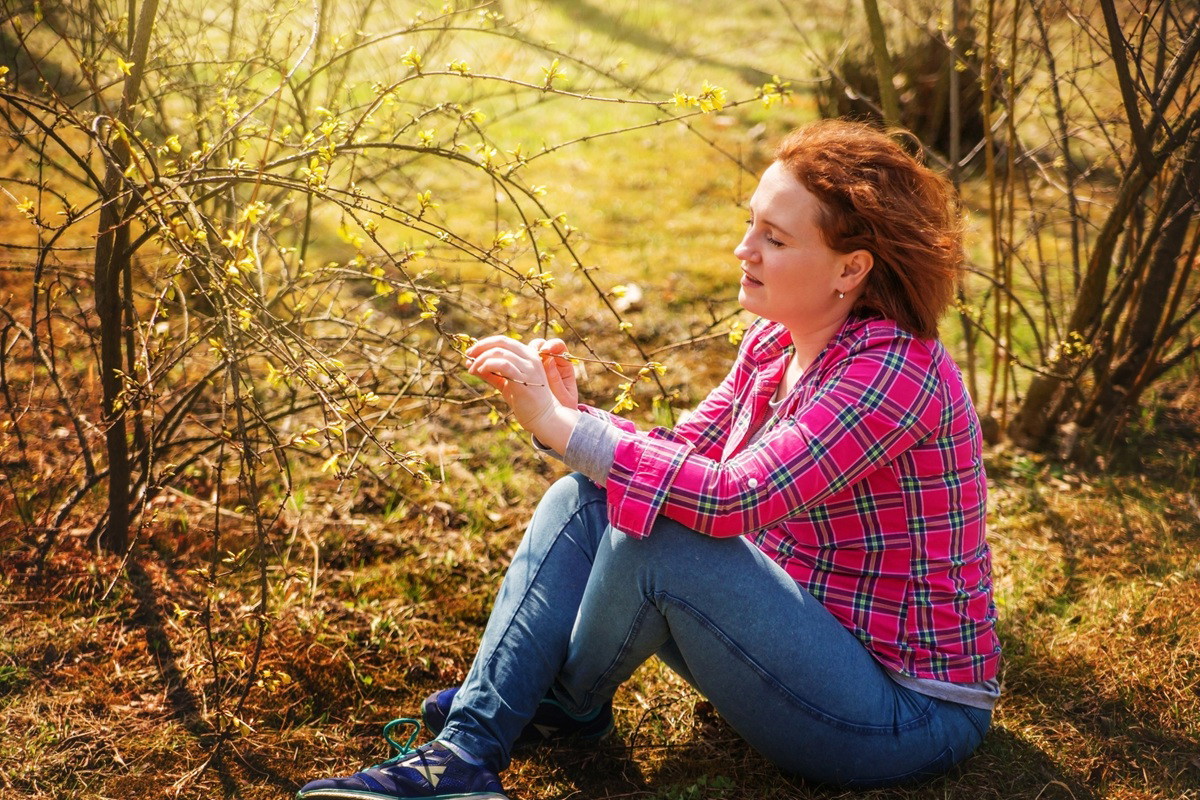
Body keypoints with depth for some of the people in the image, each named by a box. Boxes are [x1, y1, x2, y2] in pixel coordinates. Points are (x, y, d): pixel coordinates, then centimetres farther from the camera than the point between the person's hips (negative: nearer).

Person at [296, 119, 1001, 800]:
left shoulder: (896, 370, -24)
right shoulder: (775, 342, 4)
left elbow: (733, 499, -33)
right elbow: (685, 455, 2)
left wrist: (559, 425, -31)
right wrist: (567, 414, -16)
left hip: (908, 717, -8)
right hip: (805, 633, 8)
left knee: (659, 536, -27)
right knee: (581, 501, -4)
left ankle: (569, 705, 5)